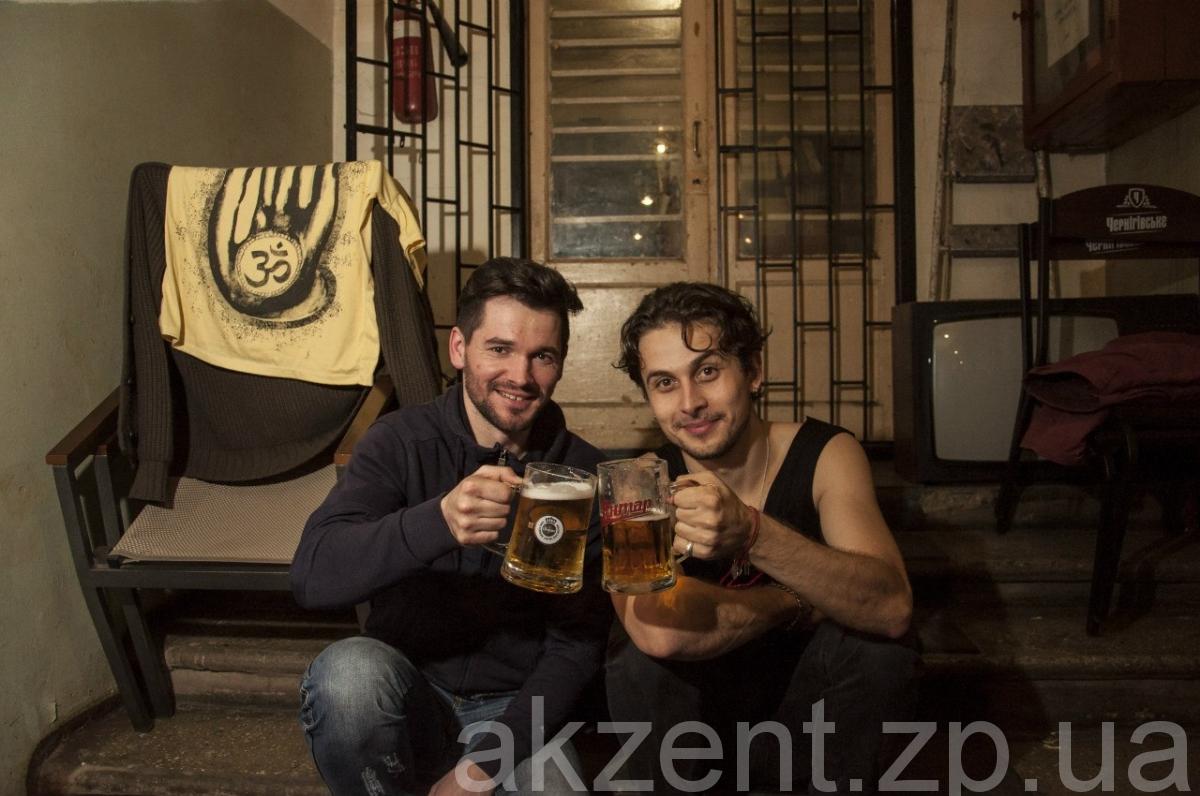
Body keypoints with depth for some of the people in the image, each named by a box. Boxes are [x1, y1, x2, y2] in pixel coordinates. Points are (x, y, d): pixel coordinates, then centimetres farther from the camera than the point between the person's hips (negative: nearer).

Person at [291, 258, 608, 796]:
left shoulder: (583, 474, -6)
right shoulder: (401, 442, -7)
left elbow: (577, 643, -5)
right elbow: (312, 576, -22)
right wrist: (437, 522, -40)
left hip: (516, 709, 0)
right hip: (407, 696, 0)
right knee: (349, 671, -30)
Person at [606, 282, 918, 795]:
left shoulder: (825, 455, -15)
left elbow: (892, 608, -30)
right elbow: (658, 631, -34)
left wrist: (752, 534, -45)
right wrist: (799, 602, -23)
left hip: (811, 704, 1)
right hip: (692, 718, 0)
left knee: (877, 649, -27)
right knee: (638, 667, -30)